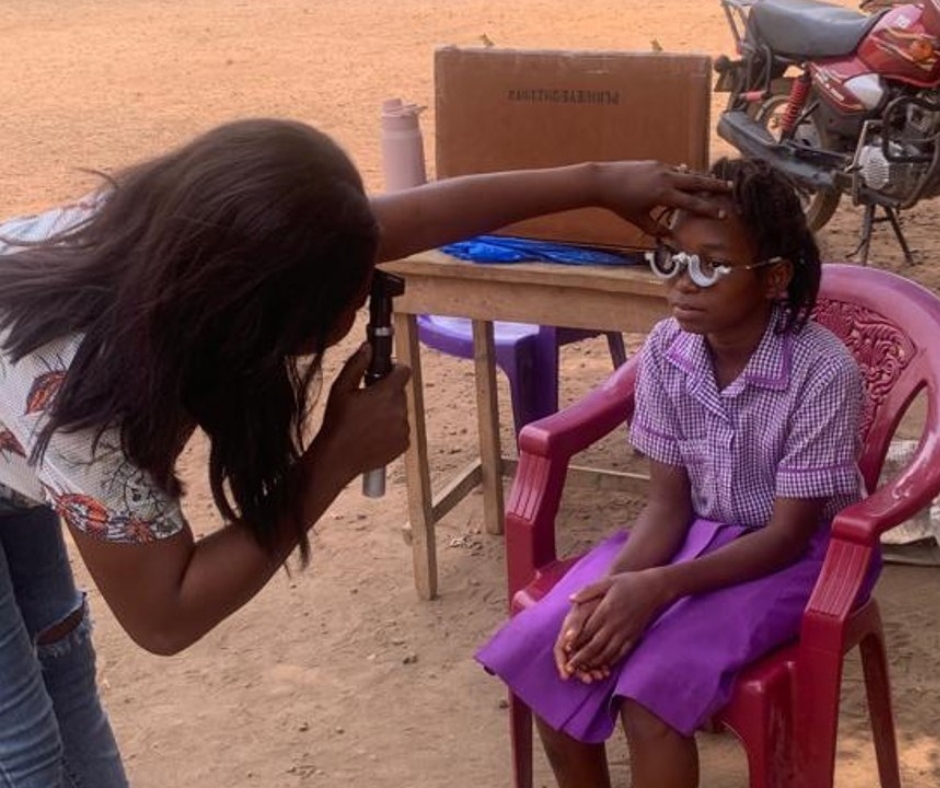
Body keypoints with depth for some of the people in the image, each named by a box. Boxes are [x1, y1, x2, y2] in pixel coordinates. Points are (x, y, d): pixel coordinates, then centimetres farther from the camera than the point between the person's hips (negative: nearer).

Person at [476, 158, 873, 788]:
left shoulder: (823, 371, -25)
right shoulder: (666, 350, -10)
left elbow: (789, 534, -21)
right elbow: (668, 501, -5)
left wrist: (659, 586, -32)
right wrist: (612, 584, -25)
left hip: (797, 556, -5)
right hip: (698, 533, 5)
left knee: (650, 685, -26)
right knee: (541, 650, -13)